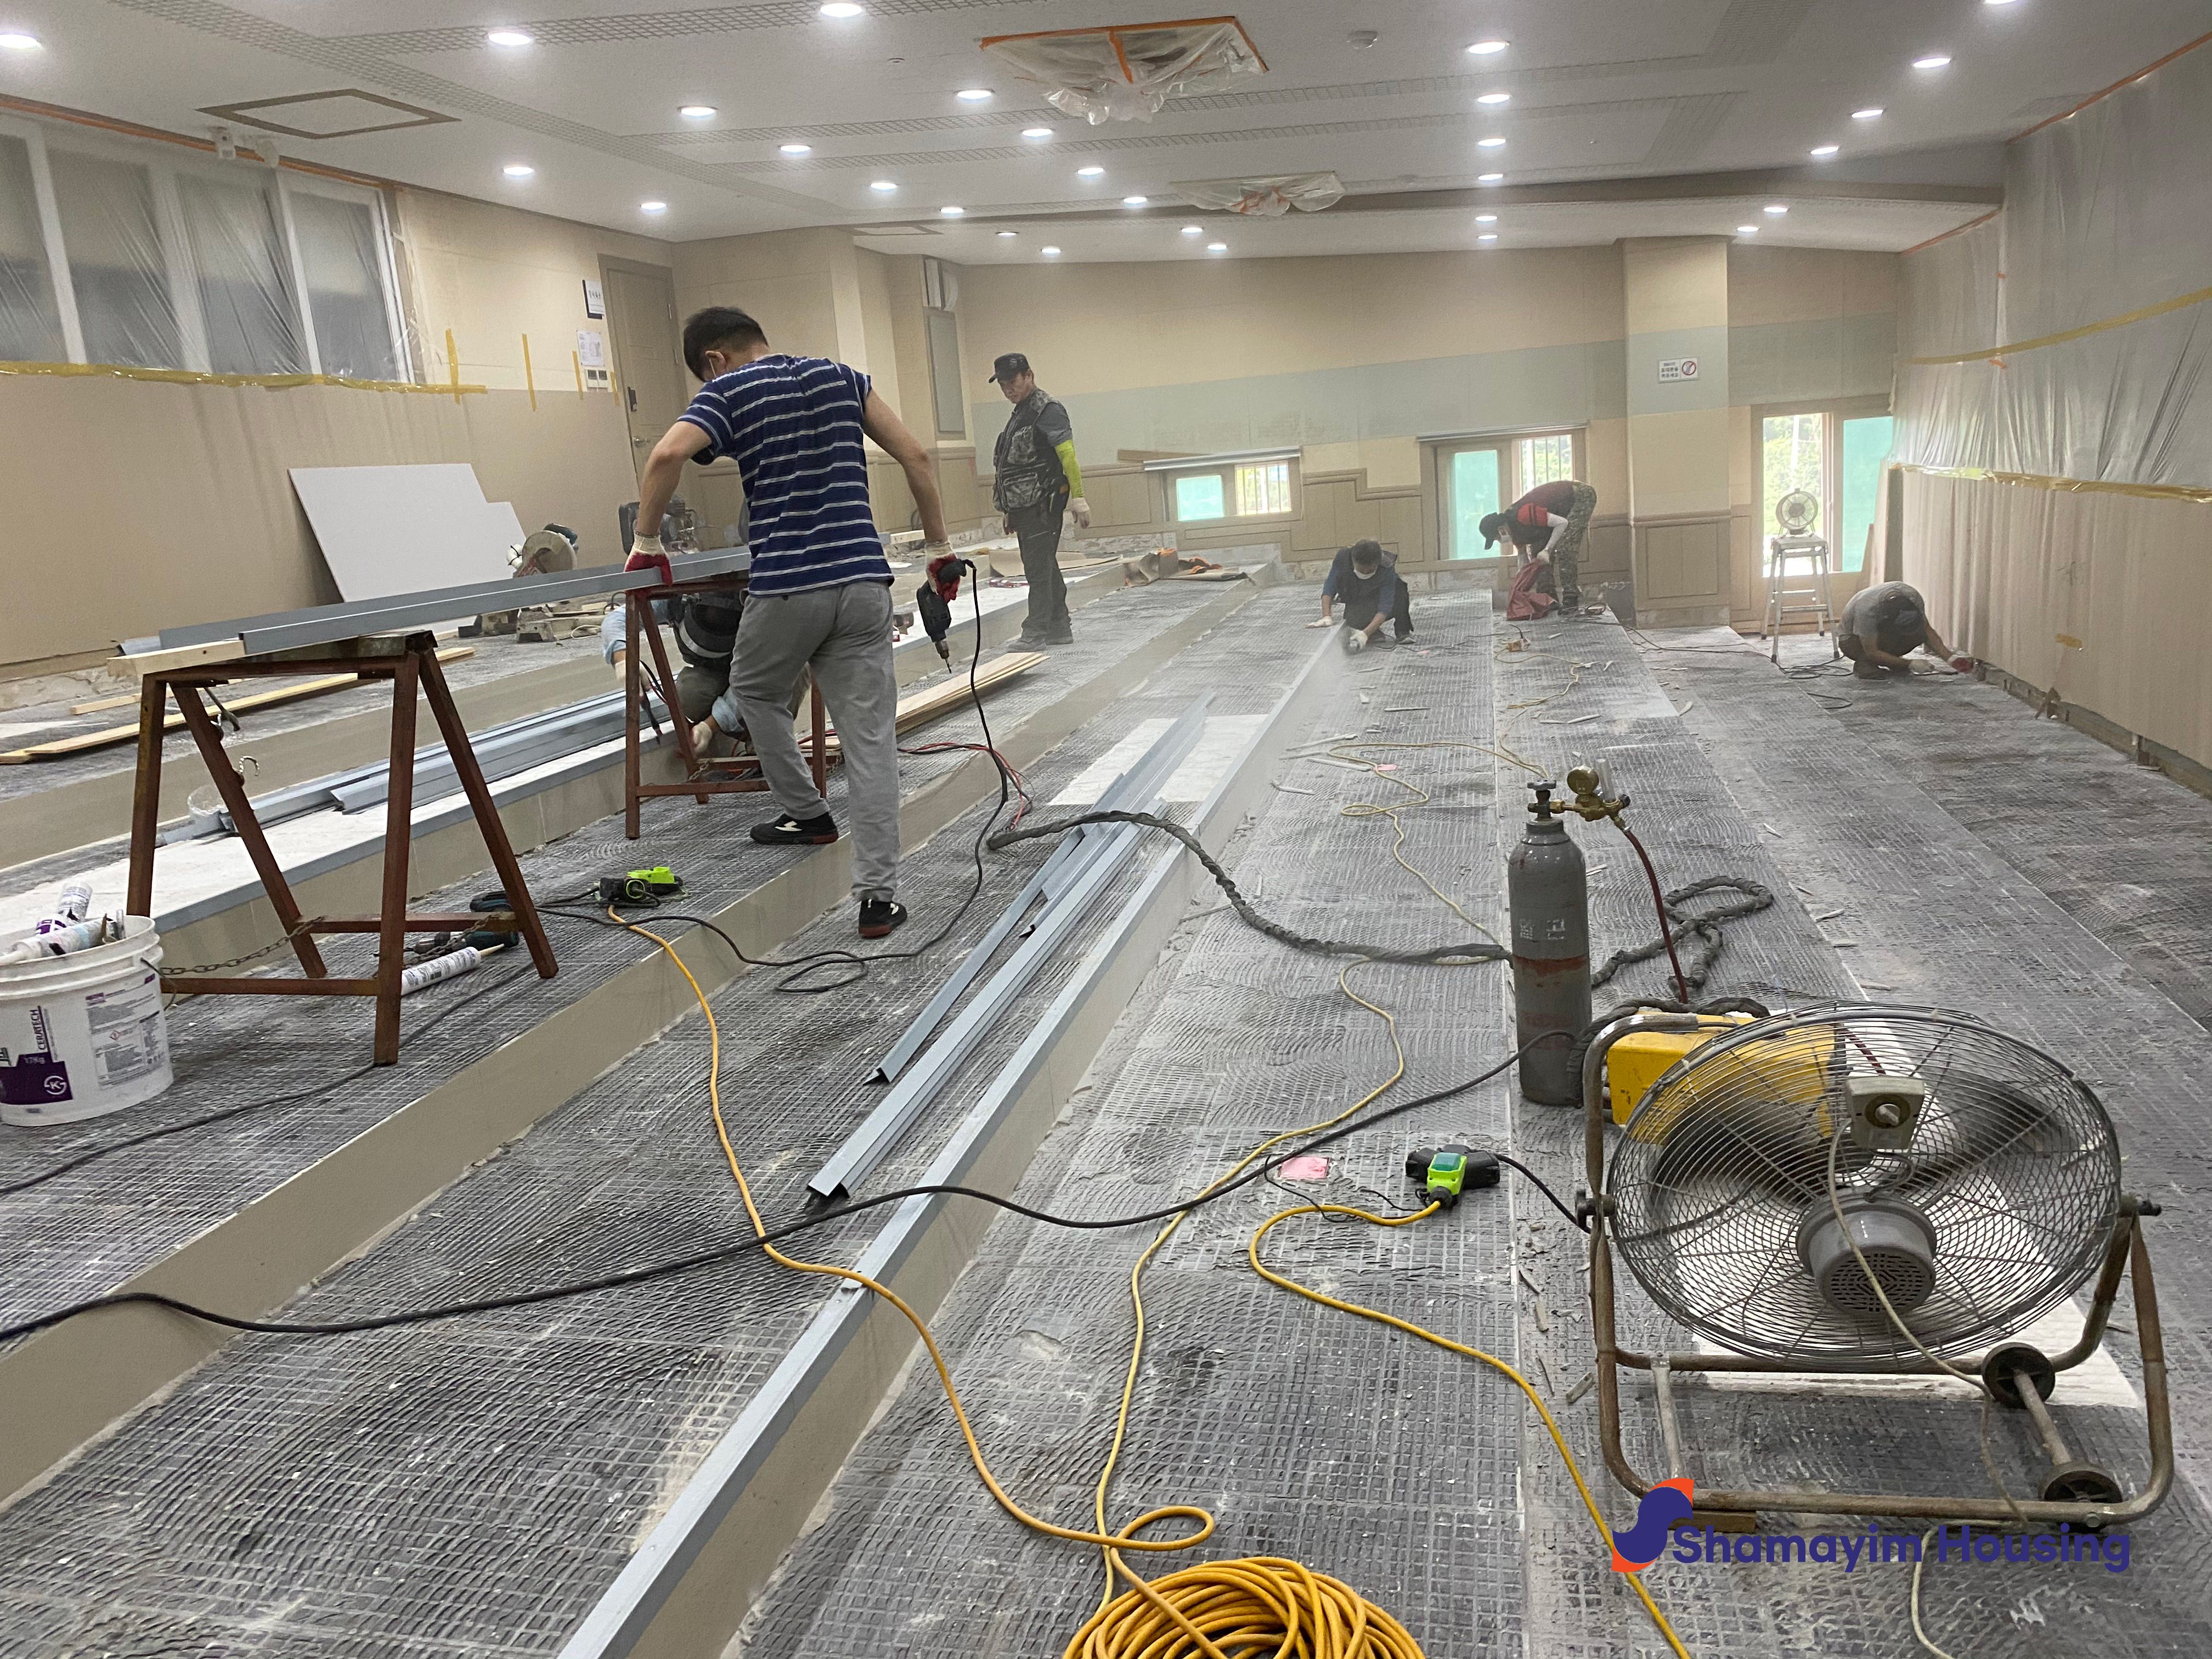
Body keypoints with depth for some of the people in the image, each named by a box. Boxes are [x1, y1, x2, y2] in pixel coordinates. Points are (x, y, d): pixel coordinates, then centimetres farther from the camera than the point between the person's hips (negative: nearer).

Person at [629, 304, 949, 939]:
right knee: (870, 740, 1)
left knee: (754, 693, 27)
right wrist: (936, 544, 16)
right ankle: (877, 895, -3)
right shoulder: (840, 376, 16)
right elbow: (915, 456, 10)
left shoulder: (729, 392, 3)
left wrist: (646, 540, -3)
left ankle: (807, 814, 36)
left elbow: (667, 455, -16)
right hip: (863, 580, 3)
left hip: (786, 586, -3)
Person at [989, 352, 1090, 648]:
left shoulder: (1048, 409, -9)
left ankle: (1035, 631, -7)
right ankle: (1059, 629, 18)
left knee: (1038, 567, -9)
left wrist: (1078, 500, -24)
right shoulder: (1019, 413, 21)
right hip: (1024, 507, 10)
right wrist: (1009, 509, 26)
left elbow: (1068, 455, -18)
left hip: (1042, 504, -10)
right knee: (1045, 567, 12)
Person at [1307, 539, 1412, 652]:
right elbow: (1329, 588, -23)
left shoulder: (1387, 569, -32)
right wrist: (1326, 617, -38)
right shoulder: (1343, 557, -27)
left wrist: (1365, 633, -49)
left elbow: (1385, 607, -36)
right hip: (1355, 604, 0)